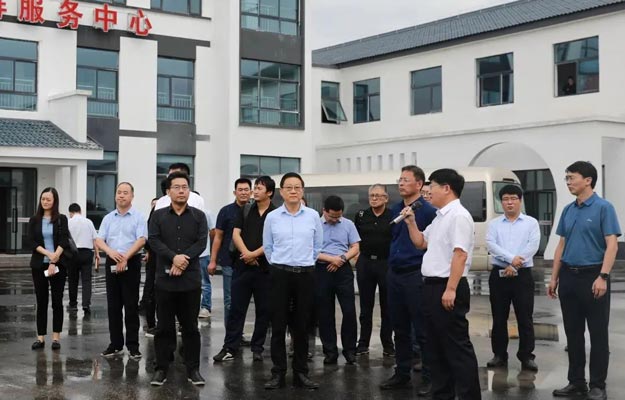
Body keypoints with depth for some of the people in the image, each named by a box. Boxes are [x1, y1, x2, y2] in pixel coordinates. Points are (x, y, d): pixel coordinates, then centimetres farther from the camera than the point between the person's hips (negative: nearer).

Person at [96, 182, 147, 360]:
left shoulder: (138, 217, -1)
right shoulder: (108, 218, 11)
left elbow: (141, 240, -11)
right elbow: (99, 240, 3)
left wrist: (125, 257, -19)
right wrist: (111, 251, -17)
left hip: (131, 263, -4)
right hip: (111, 263, 4)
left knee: (131, 305, -2)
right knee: (113, 305, 7)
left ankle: (133, 345, 3)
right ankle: (115, 344, 14)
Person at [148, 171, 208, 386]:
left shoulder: (199, 216, 7)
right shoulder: (158, 216, 7)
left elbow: (201, 243, -4)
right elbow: (154, 241, -6)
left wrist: (184, 260, -16)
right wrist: (174, 257, -19)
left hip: (191, 279, 0)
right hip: (165, 279, 0)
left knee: (190, 326, 6)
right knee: (164, 326, 5)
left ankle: (193, 369, 13)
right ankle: (161, 368, 13)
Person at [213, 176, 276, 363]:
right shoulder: (245, 210, 9)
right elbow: (236, 234, 3)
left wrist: (254, 254, -13)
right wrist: (246, 253, -11)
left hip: (265, 268, -2)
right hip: (242, 266, 2)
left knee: (263, 310, 5)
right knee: (236, 308, 2)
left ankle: (257, 348, 16)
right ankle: (230, 348, 6)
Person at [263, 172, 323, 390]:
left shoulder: (313, 216, 1)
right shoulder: (272, 217, 0)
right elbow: (267, 247, 11)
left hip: (305, 274, 1)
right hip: (279, 274, -1)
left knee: (302, 325, 7)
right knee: (278, 325, 1)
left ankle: (301, 372, 15)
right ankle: (278, 373, 9)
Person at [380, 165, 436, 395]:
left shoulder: (428, 211, -10)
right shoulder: (395, 210, 12)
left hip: (416, 275, -7)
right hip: (394, 274, 7)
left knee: (422, 331, -1)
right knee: (400, 329, 14)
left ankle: (428, 378, 7)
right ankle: (402, 373, 23)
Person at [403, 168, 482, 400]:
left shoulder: (458, 216, -14)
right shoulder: (440, 217, 17)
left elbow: (460, 254, -22)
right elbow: (421, 242, 26)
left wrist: (450, 289, -26)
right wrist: (411, 222, 12)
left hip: (447, 288, -10)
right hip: (432, 286, 10)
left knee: (456, 347, -6)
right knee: (436, 346, 15)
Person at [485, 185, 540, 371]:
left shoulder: (531, 222, 5)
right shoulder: (494, 224, 8)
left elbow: (533, 246, -7)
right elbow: (491, 244, -6)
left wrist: (515, 265, -14)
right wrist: (511, 259, -19)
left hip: (523, 275, -2)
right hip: (499, 274, 2)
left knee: (525, 318, 0)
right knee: (499, 318, 7)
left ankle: (526, 356, 7)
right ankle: (499, 355, 15)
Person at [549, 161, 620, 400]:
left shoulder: (603, 208, -8)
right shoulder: (568, 211, 11)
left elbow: (611, 245, -14)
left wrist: (602, 277, -23)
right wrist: (554, 277, 10)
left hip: (592, 276, -6)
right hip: (569, 277, 6)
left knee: (597, 334, 1)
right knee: (573, 333, 10)